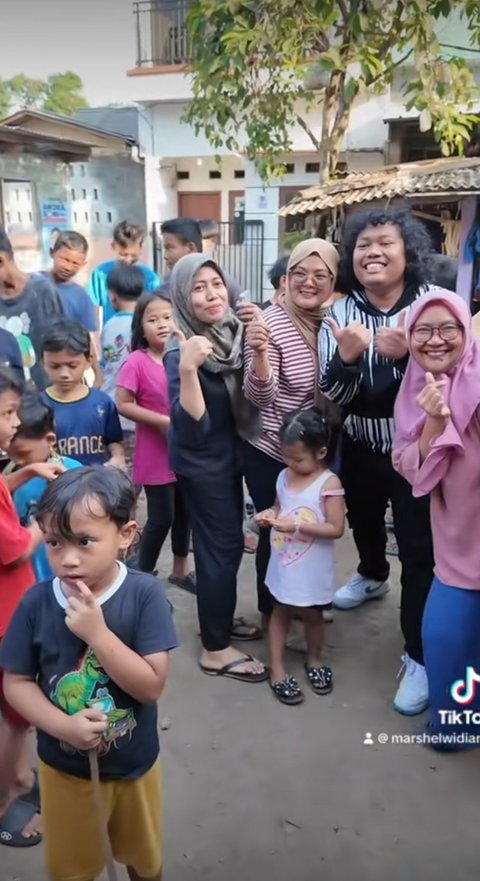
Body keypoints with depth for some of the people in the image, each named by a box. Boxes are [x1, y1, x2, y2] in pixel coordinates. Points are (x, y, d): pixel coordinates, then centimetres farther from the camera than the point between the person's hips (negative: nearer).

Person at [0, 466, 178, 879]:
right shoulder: (37, 602, -18)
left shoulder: (145, 594, -23)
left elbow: (151, 686, -25)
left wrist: (96, 631, -35)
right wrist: (64, 726, -25)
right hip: (64, 768, 1)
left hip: (133, 766, -1)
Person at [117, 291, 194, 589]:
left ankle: (181, 570, 37)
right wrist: (164, 421, -20)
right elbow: (124, 405, -14)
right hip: (156, 453, -5)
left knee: (184, 513, 17)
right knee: (161, 518, 1)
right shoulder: (137, 362, -14)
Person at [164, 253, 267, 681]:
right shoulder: (181, 352, -23)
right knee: (222, 546, -1)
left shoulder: (233, 333, -4)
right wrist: (187, 368, -43)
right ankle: (216, 649, 13)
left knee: (227, 541, 19)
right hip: (201, 461, -7)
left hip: (230, 452, 8)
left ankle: (219, 620, 38)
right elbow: (191, 423, -32)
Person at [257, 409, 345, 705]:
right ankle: (277, 670, 27)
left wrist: (297, 526, -28)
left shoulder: (329, 484, -19)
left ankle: (314, 661, 40)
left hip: (312, 570, -5)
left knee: (311, 615, 15)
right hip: (283, 563, 5)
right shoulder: (285, 476, -2)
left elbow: (336, 528, -22)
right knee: (280, 611, 14)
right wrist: (269, 516, -10)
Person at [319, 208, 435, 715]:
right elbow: (331, 394, -12)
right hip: (360, 447, 4)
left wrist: (408, 355, -36)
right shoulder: (340, 314, -8)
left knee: (418, 552, -3)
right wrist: (346, 358, -33)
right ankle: (372, 576, 60)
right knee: (363, 522, 28)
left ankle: (418, 656, 15)